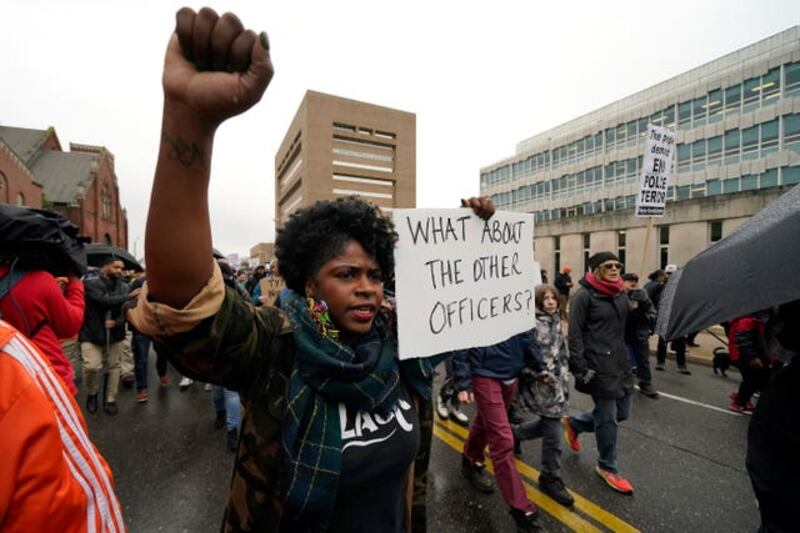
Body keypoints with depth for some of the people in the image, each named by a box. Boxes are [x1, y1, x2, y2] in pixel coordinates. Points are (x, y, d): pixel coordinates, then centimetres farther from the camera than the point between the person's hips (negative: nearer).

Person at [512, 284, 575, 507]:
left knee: (549, 424, 18)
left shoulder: (556, 321, 9)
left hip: (558, 382, 8)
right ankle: (551, 479, 20)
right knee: (553, 433, 0)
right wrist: (540, 374, -18)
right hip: (541, 385, -8)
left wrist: (564, 377, 15)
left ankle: (514, 432, 39)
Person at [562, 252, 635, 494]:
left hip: (620, 362, 8)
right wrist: (581, 369, -19)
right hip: (598, 366, -8)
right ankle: (607, 467, 29)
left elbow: (626, 328, 18)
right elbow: (575, 335, -15)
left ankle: (573, 423, 38)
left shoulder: (621, 294, 11)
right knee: (608, 418, 6)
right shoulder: (584, 295, -13)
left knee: (622, 412, 17)